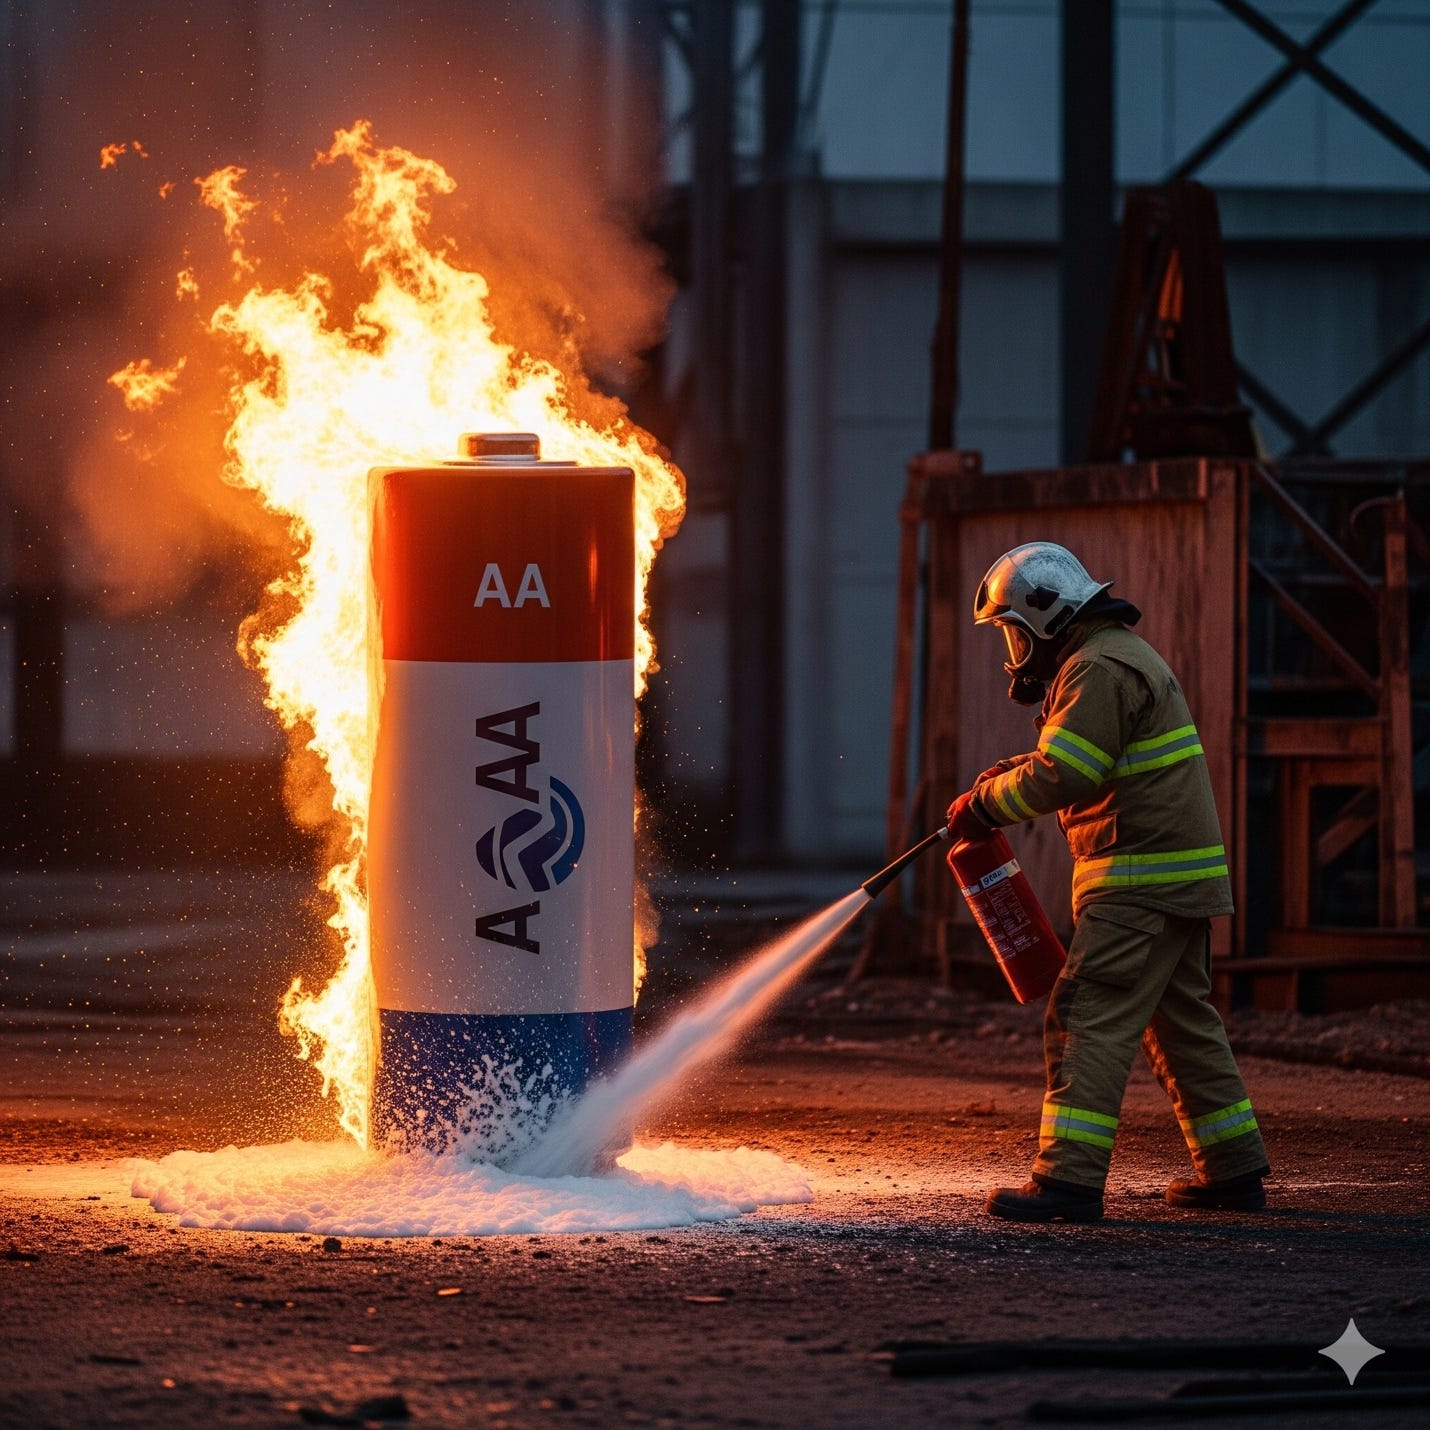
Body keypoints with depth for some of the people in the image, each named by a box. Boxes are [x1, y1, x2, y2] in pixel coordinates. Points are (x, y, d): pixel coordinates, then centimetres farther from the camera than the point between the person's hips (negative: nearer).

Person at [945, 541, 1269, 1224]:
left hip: (1141, 883, -11)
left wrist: (987, 804, -8)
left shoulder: (1098, 669, -14)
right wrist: (1011, 774, 12)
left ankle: (1068, 1179, -18)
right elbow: (1084, 760, 27)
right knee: (1181, 1022, 16)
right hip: (1179, 880, 11)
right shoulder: (1122, 655, 20)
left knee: (1087, 1021, -12)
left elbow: (1061, 778, -21)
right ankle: (1233, 1171, 21)